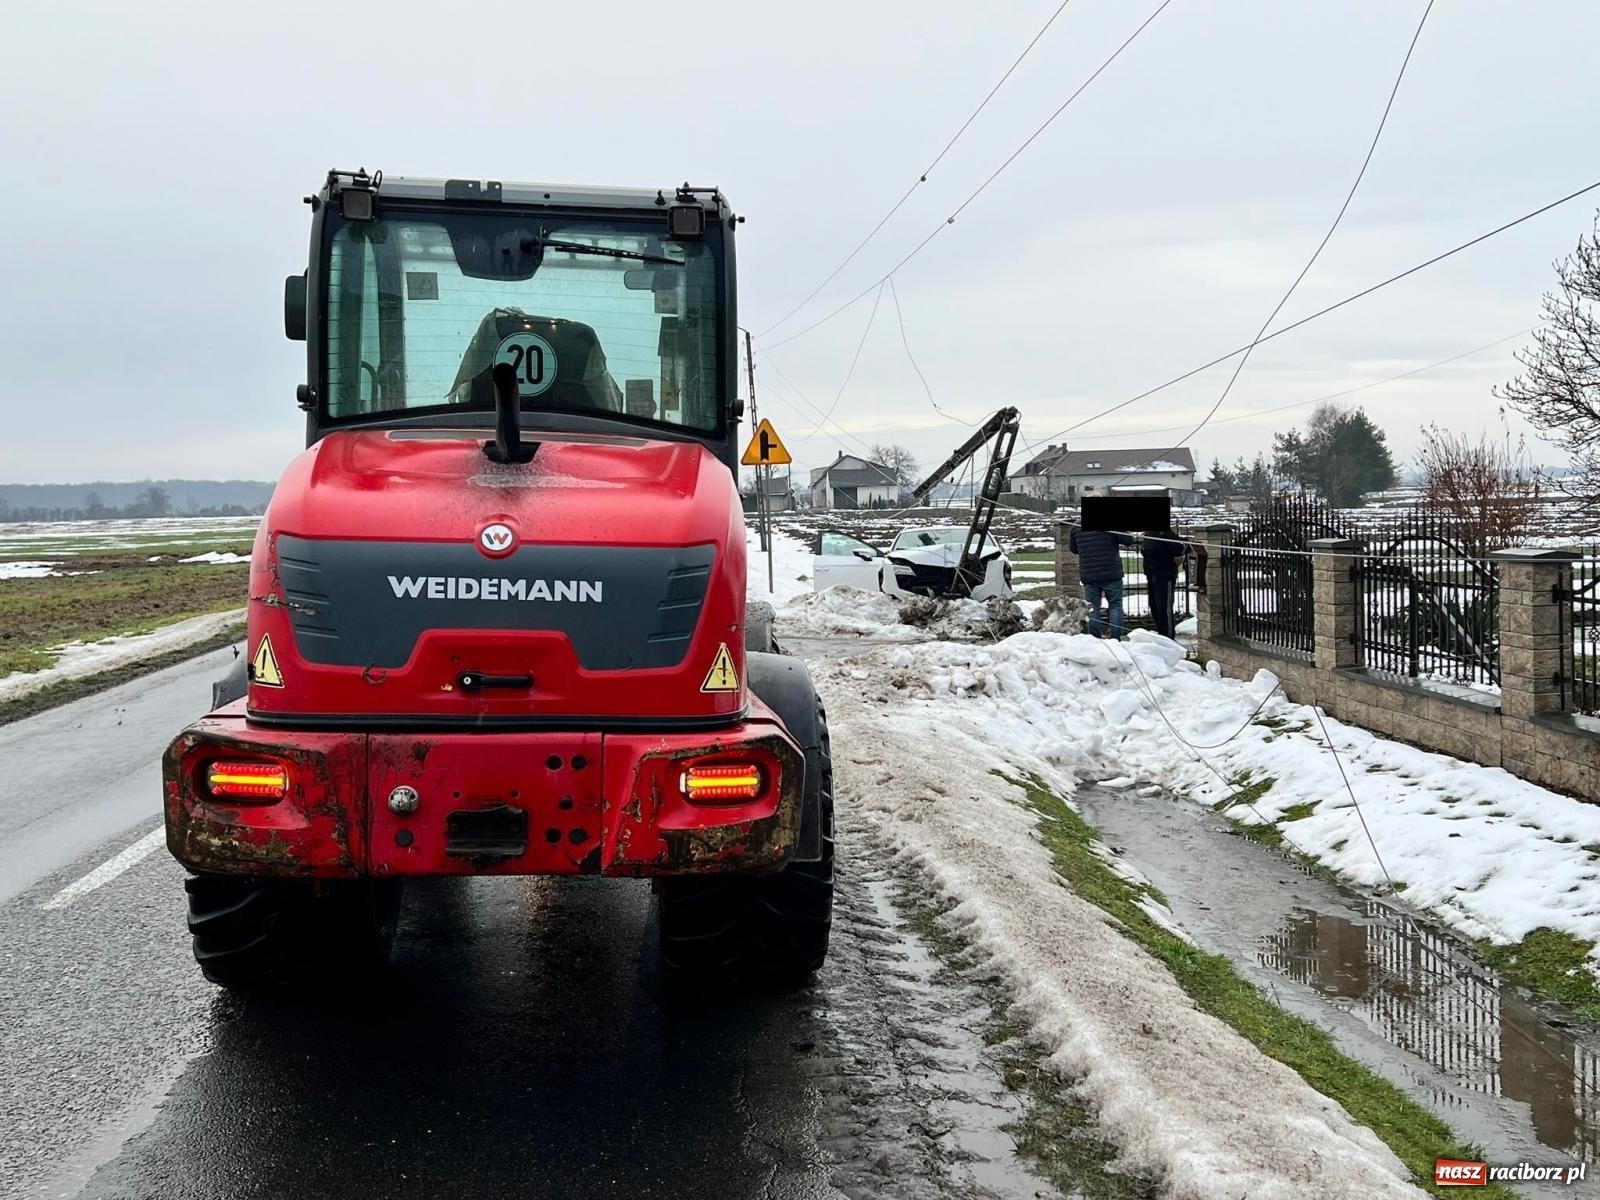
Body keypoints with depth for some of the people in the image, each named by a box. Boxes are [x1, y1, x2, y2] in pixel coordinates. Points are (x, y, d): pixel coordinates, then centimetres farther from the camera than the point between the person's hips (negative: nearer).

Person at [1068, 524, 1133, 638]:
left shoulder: (1075, 527, 2)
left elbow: (1073, 549, 15)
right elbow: (1128, 540, -7)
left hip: (1088, 576, 3)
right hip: (1111, 574, -3)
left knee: (1092, 607, 9)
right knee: (1115, 606, 6)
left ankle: (1094, 638, 6)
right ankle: (1116, 637, 1)